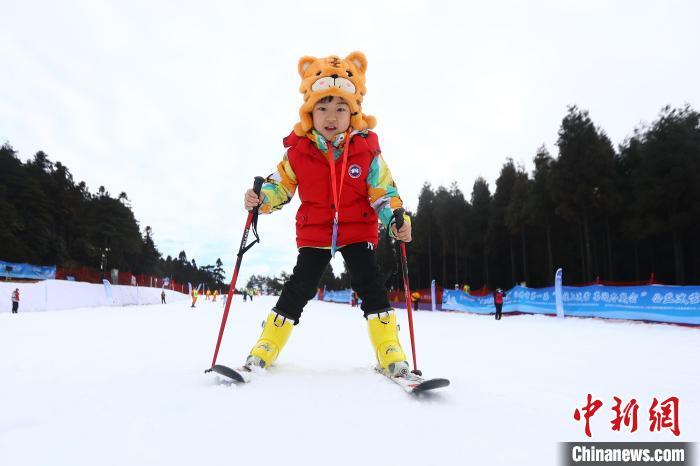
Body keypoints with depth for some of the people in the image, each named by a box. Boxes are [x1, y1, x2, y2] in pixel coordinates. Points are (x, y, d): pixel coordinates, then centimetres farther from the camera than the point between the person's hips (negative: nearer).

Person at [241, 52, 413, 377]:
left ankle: (390, 351, 3)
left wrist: (397, 220, -17)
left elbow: (384, 191, -3)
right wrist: (260, 198, -16)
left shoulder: (367, 150, -9)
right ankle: (266, 347, 15)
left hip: (358, 230, 0)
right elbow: (281, 184, 3)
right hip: (314, 232, 1)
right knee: (299, 287, 1)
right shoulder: (299, 151, -8)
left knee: (370, 285, -6)